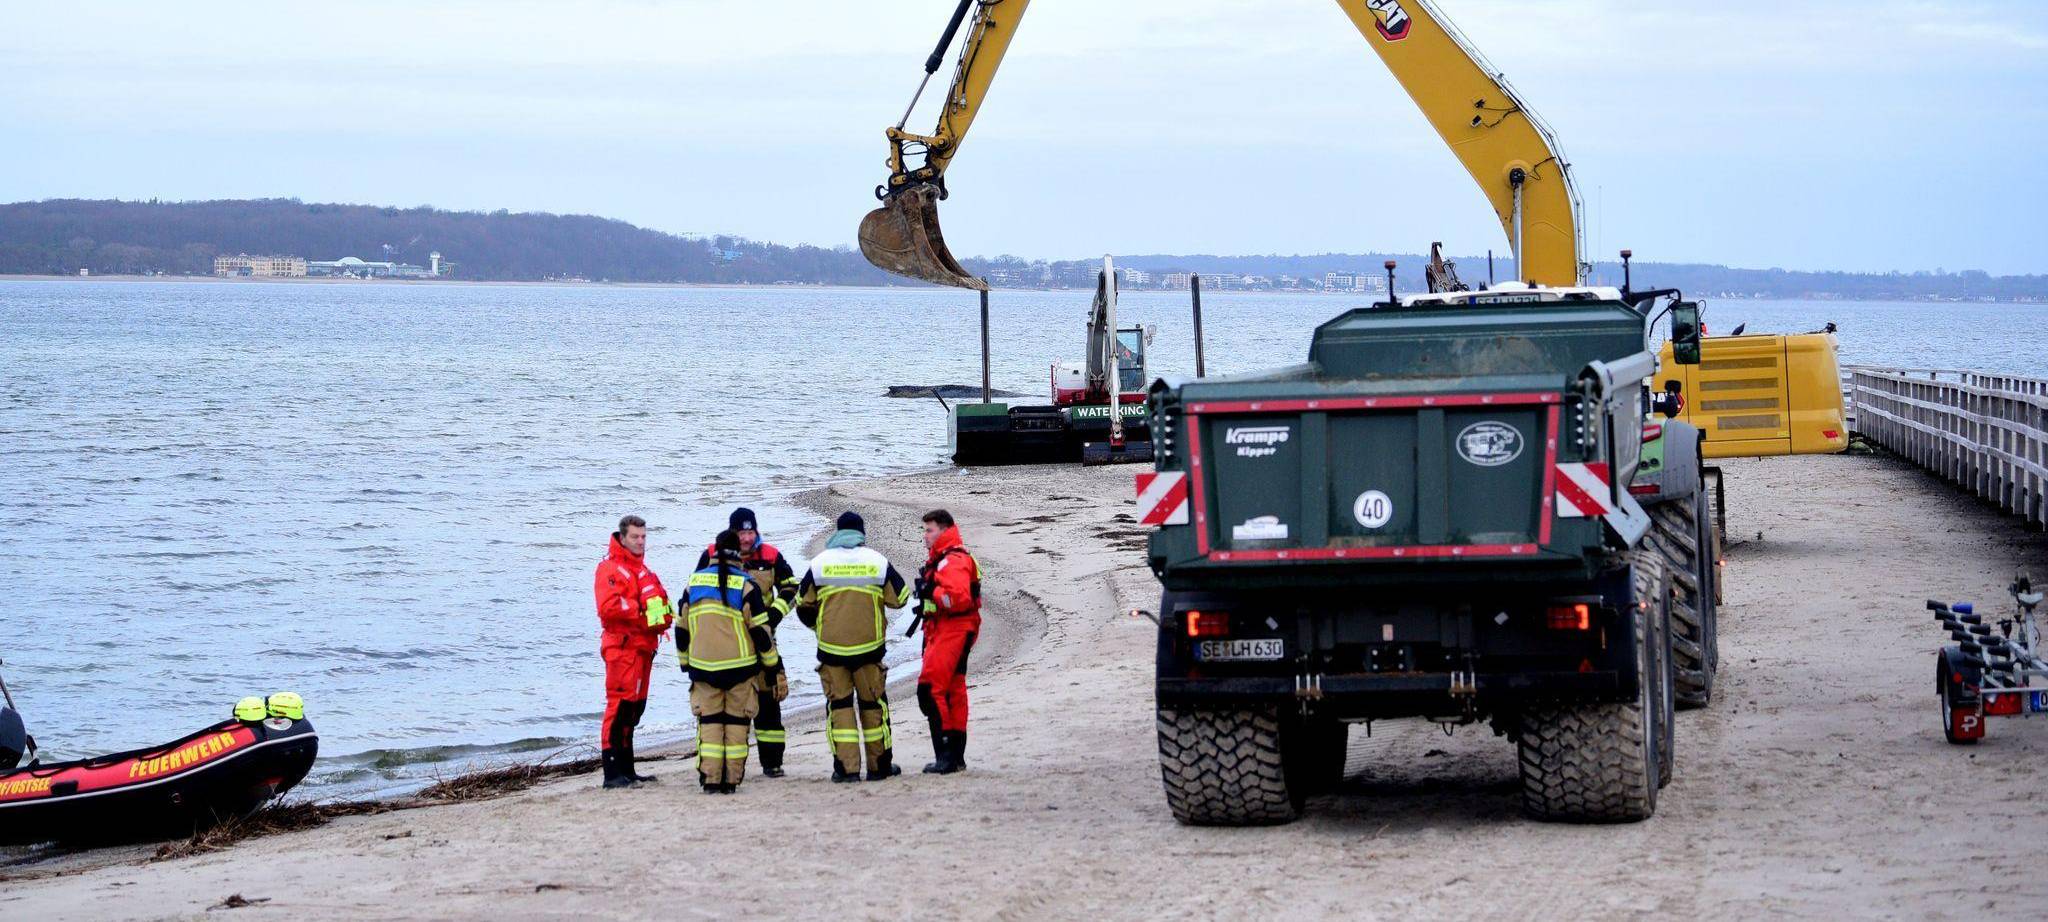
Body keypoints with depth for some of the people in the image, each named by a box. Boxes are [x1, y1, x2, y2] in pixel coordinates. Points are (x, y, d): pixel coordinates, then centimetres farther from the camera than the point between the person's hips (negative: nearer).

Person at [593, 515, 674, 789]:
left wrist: (663, 615, 4)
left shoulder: (642, 569, 22)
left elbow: (659, 601, 25)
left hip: (643, 647, 10)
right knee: (620, 705, -12)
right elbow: (608, 607, -21)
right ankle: (612, 773, -14)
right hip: (622, 647, -10)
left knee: (634, 709, 13)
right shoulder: (610, 568, -9)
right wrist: (642, 609, -19)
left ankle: (626, 769, 21)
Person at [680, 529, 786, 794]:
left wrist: (686, 664, 22)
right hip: (740, 667, -2)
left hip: (703, 668, 2)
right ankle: (732, 779, 5)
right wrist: (775, 670, 1)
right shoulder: (746, 586, -8)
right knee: (736, 722, 7)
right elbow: (761, 632, -7)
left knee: (709, 722, 8)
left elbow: (682, 630, 10)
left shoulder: (694, 582, 4)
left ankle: (710, 779, 0)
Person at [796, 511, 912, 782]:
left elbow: (803, 604, 6)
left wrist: (815, 625, 25)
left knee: (839, 703, 6)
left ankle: (846, 767, 0)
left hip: (831, 647, 0)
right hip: (869, 645, 0)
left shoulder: (819, 563, -1)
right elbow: (900, 597, 5)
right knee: (873, 703, 12)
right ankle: (880, 765, 17)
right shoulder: (878, 562, -2)